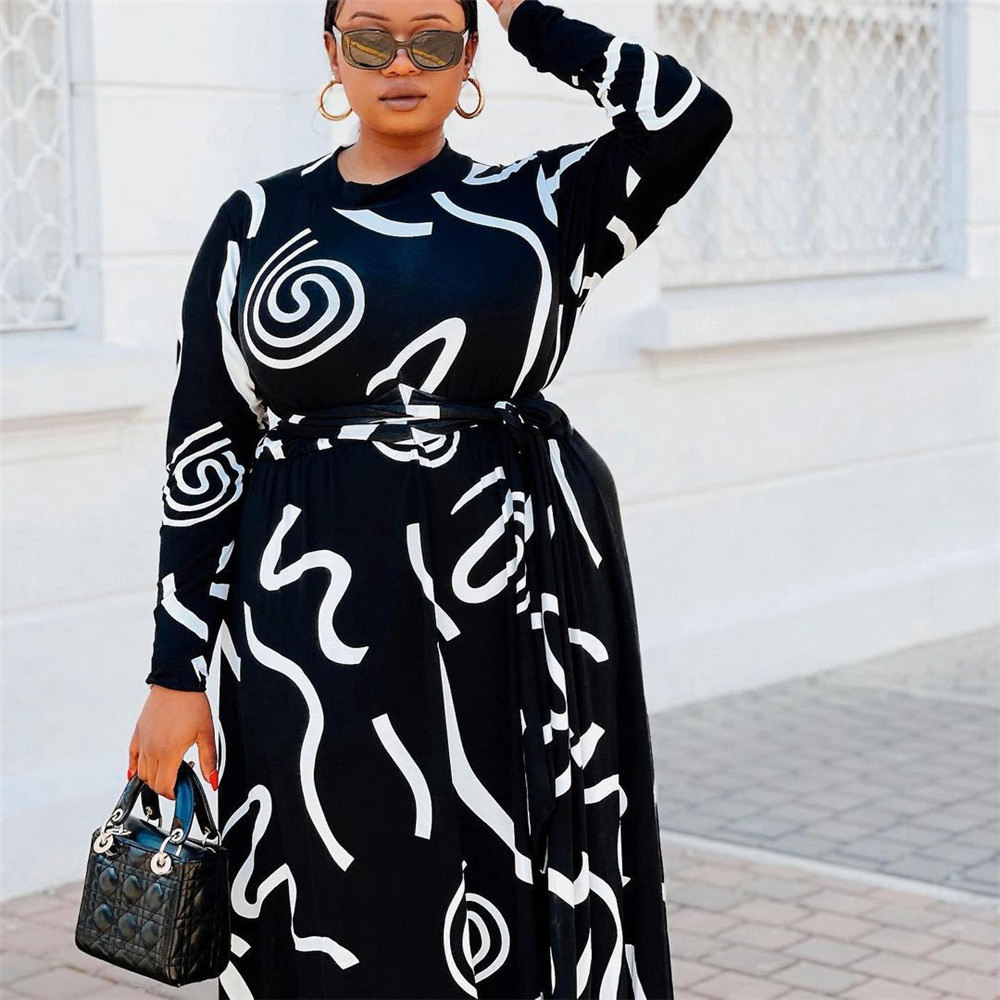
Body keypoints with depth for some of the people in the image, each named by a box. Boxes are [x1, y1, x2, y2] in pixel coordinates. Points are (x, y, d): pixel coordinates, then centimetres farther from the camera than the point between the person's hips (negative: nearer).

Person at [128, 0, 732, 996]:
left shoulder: (540, 204, 5)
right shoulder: (257, 222, 5)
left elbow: (693, 114, -11)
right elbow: (203, 448, 3)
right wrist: (177, 674, 0)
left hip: (516, 612, 0)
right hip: (319, 623, 1)